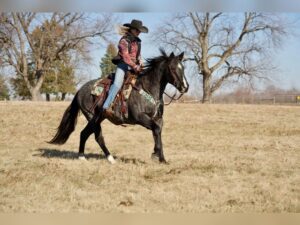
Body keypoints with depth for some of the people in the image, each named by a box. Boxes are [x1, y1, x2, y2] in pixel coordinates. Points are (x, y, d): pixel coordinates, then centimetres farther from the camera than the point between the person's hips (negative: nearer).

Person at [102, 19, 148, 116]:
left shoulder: (138, 41, 14)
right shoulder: (124, 40, -8)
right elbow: (125, 56, -15)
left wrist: (140, 64, 3)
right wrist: (134, 66, -19)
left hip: (134, 66, 8)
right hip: (123, 65, -8)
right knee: (118, 83, -25)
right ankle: (106, 106, -28)